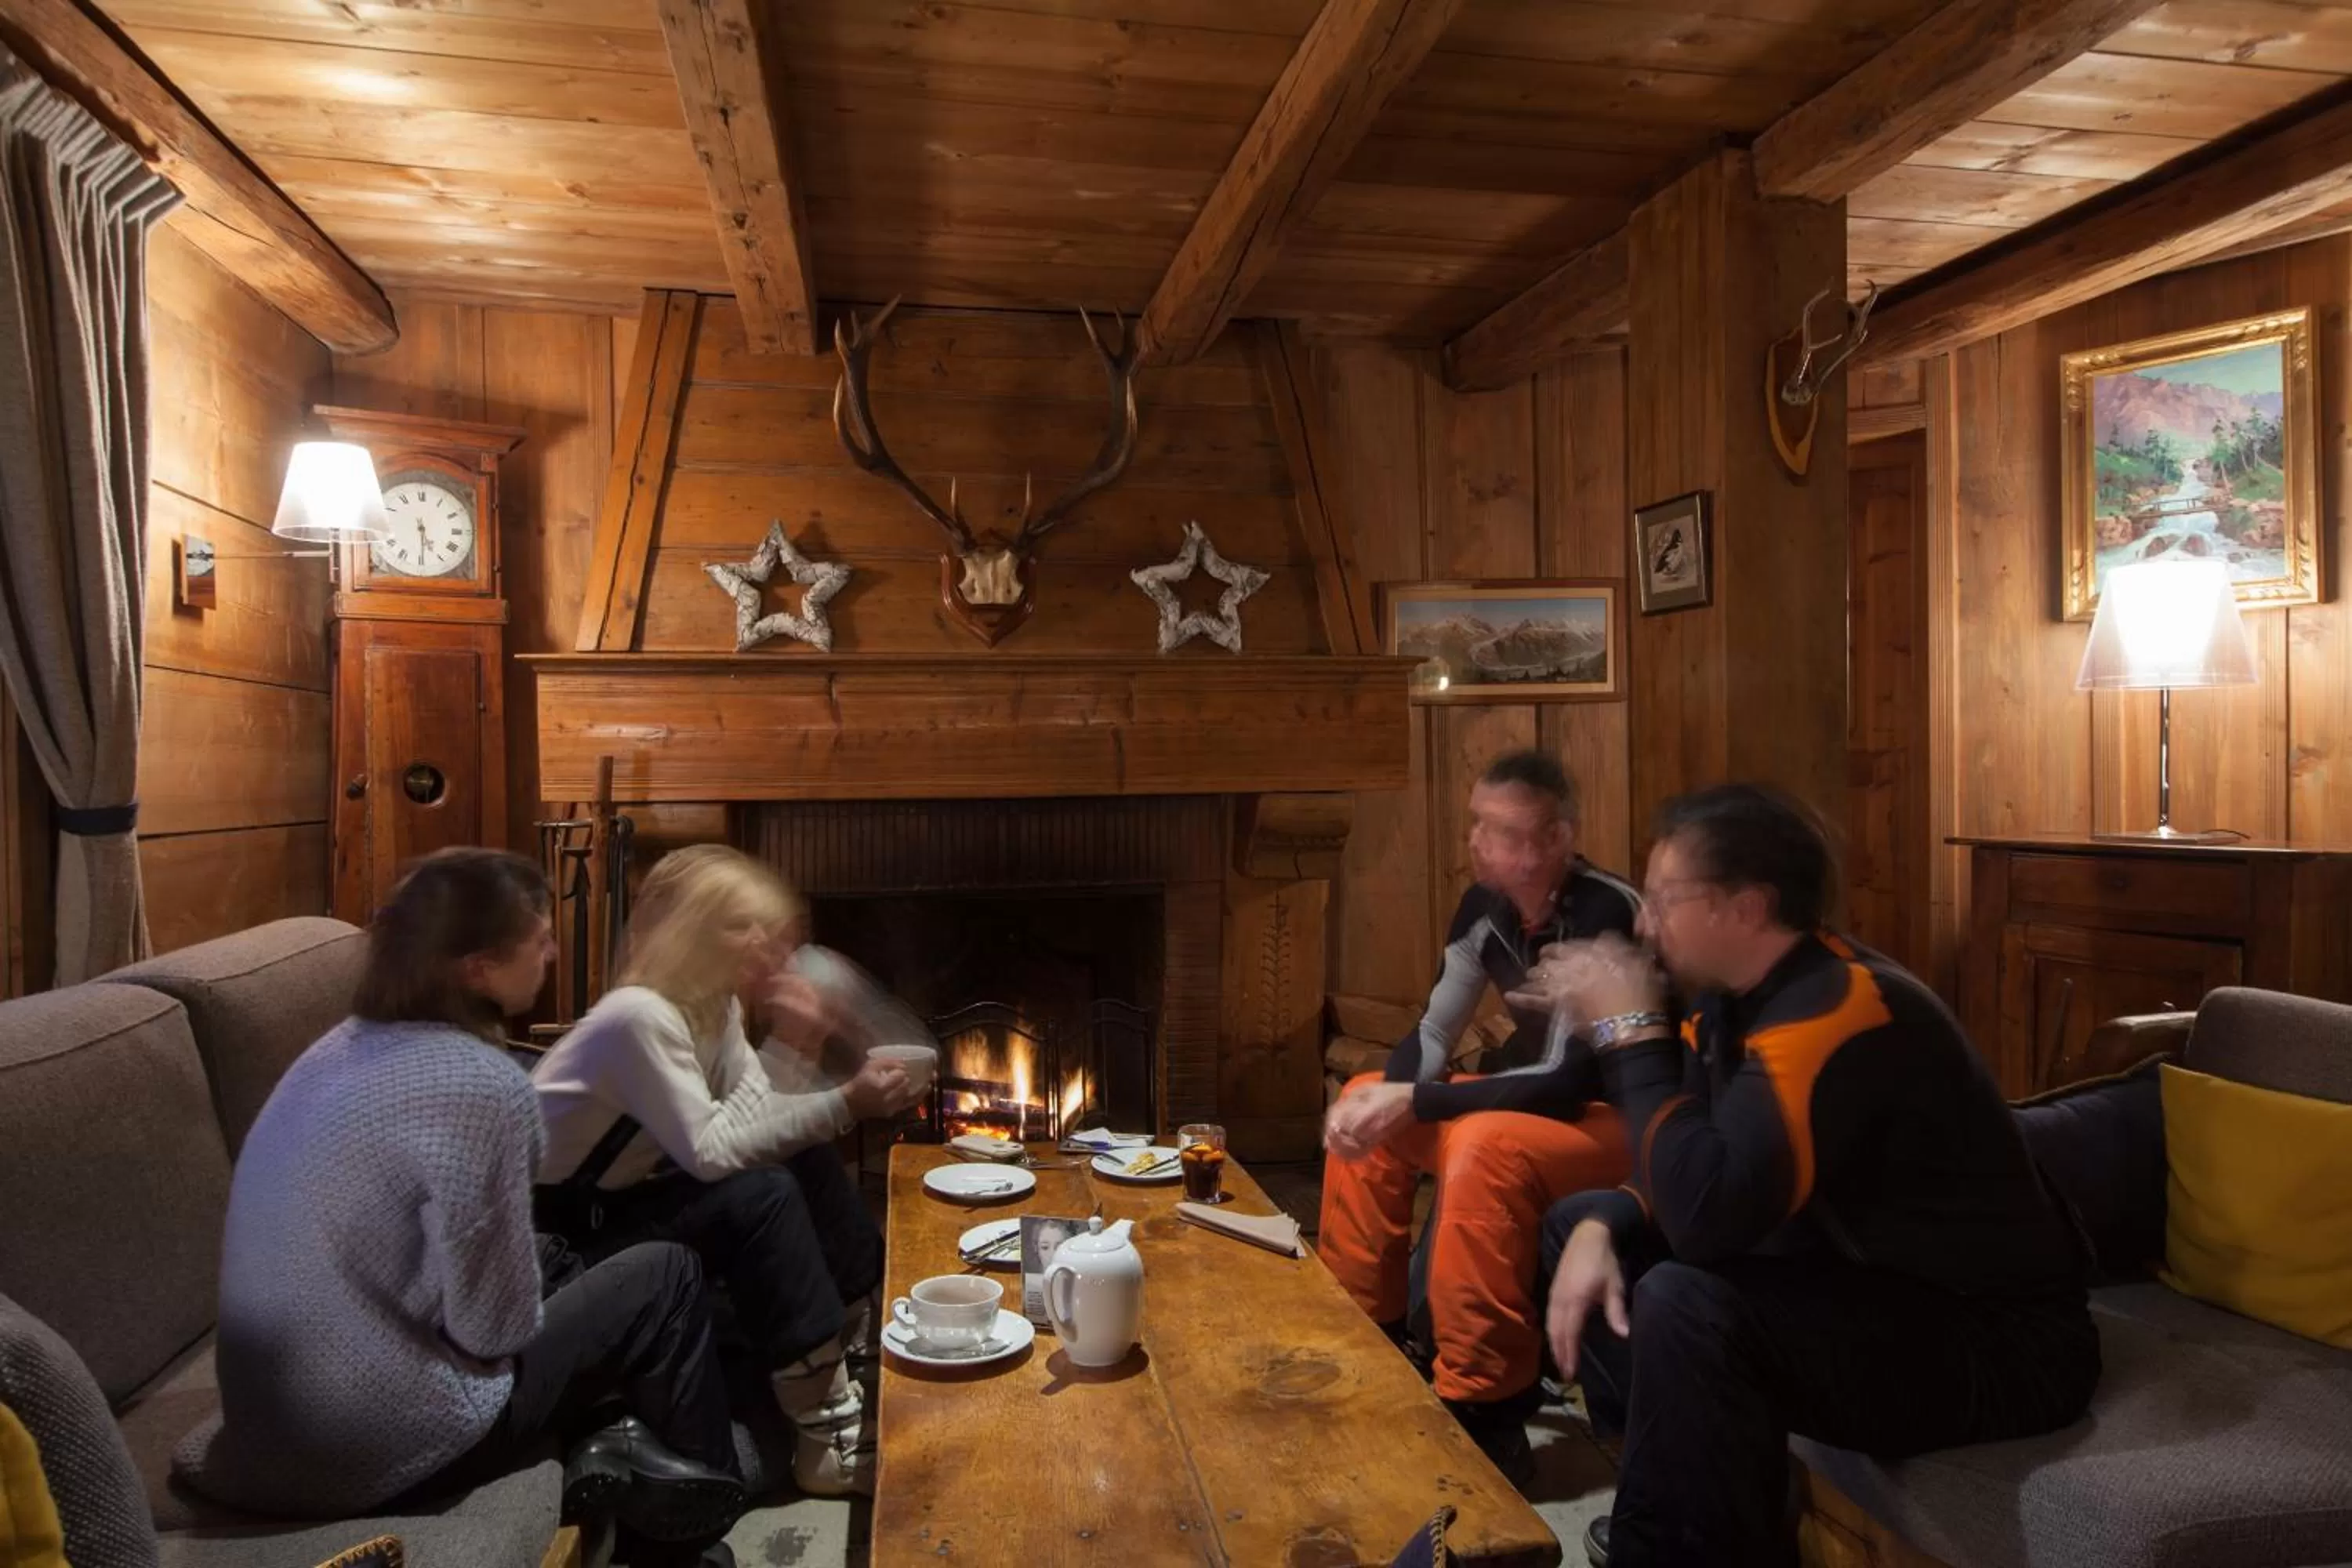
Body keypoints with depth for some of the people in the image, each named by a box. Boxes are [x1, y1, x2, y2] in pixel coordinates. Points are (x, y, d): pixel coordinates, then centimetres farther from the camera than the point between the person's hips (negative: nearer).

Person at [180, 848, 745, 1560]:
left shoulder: (344, 1044, 2)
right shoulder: (480, 1086, -25)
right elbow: (496, 1325, -19)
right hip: (377, 1443, -8)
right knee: (665, 1277, 6)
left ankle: (608, 1469, 21)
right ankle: (692, 1519, 22)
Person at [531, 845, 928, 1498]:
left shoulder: (714, 1003, 0)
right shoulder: (639, 1016, -27)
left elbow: (753, 1120, -7)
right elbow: (709, 1150, -32)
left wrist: (796, 1047, -22)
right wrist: (844, 1104, -35)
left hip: (634, 1195, 9)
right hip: (567, 1229, -9)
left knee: (809, 1164, -4)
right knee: (762, 1198, -27)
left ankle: (861, 1357, 4)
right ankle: (828, 1437, -21)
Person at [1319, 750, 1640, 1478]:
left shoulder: (1605, 914, -26)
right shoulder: (1486, 906, -3)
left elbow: (1567, 1081, -30)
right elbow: (1433, 1032, 1)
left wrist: (1414, 1103, -32)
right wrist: (1382, 1093, -22)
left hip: (1623, 1116, -8)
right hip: (1538, 1102, 8)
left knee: (1485, 1149, -35)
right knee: (1362, 1111, -1)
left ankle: (1484, 1412, -21)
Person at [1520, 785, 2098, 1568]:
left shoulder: (1840, 1010, -28)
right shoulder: (1738, 995, 1)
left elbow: (1707, 1216, -37)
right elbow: (1688, 1179, 9)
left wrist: (1630, 1029, -27)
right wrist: (1601, 1229, -11)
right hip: (1857, 1273, 10)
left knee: (1685, 1307, -35)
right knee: (1577, 1224, 9)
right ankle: (1693, 1502, 9)